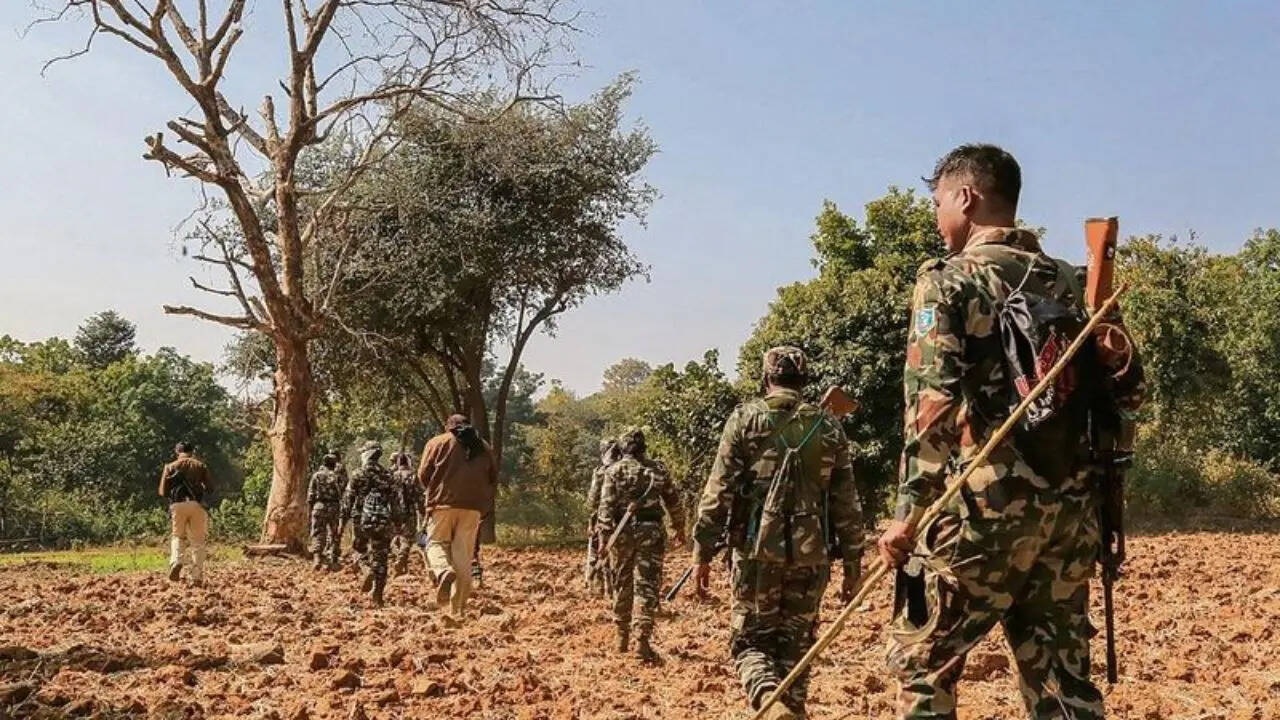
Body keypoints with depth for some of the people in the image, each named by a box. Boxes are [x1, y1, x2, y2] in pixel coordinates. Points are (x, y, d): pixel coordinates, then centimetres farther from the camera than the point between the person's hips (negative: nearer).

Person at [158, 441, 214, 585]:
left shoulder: (171, 467, 10)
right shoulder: (200, 465, 10)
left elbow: (163, 492, 5)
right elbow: (210, 487, 4)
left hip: (178, 505, 0)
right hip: (196, 505, 0)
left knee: (178, 536, 17)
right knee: (197, 541, 6)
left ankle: (176, 561, -9)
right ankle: (197, 576, 4)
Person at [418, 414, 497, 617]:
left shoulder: (437, 442, 7)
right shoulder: (484, 447, 17)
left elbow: (423, 474, 2)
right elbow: (493, 480, 13)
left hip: (443, 503, -3)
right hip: (473, 507, 3)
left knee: (436, 543, 12)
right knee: (464, 556, 7)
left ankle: (443, 572, -21)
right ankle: (457, 609, 6)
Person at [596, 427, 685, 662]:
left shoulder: (614, 471, -1)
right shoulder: (658, 470, 6)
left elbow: (606, 506, -9)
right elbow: (674, 503, 11)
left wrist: (604, 537, -8)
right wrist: (679, 528, 23)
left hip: (623, 532, 0)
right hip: (651, 531, 0)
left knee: (622, 585, 14)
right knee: (647, 585, -2)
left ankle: (622, 636, 25)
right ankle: (642, 639, -15)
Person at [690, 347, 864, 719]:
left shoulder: (745, 418, 0)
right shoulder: (829, 426, 8)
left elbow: (719, 491, -5)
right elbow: (847, 504, 7)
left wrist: (702, 551, 0)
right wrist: (853, 563, 14)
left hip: (757, 549, -2)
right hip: (811, 553, 2)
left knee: (750, 639, 7)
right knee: (796, 643, 15)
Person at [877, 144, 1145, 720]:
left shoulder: (949, 279, -5)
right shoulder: (1070, 282, 14)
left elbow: (933, 404, -16)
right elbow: (1127, 392, 14)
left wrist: (909, 513, -13)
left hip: (982, 508, -6)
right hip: (1070, 511, 6)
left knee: (921, 663, 9)